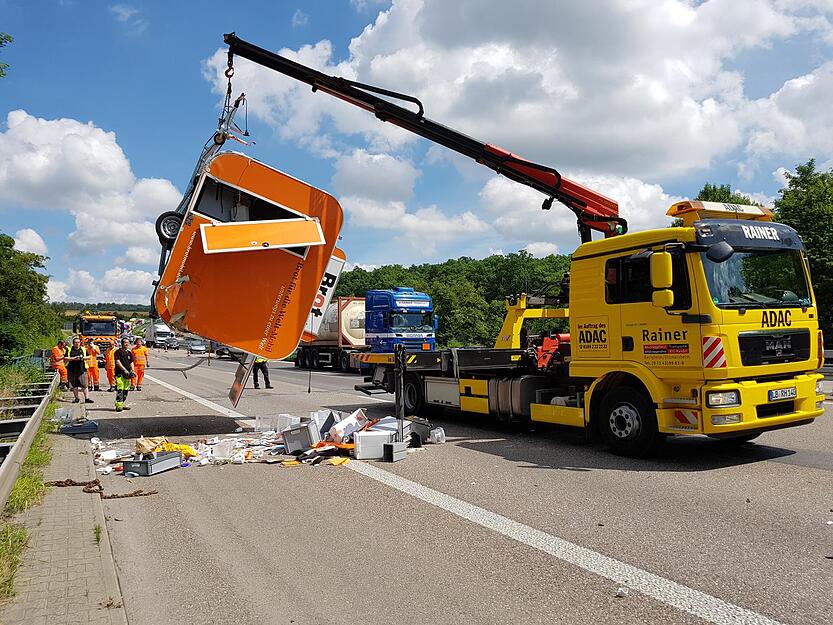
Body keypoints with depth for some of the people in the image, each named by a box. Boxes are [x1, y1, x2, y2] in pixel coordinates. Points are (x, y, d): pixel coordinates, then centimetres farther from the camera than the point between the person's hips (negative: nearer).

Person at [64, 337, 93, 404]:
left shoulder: (83, 349, 11)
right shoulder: (69, 349, 7)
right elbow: (65, 359, 1)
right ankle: (76, 398, 16)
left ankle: (86, 398, -3)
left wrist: (83, 358, -7)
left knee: (84, 385, -6)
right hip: (72, 370, 0)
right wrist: (73, 358, -11)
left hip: (82, 369, 0)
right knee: (74, 385, 6)